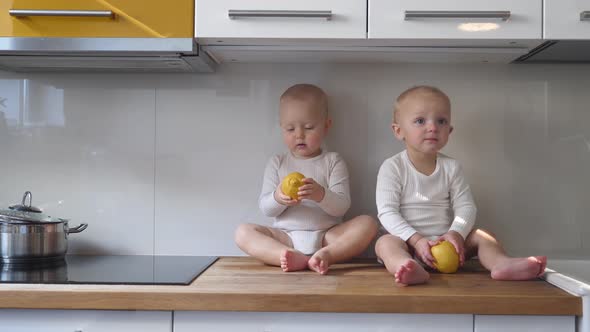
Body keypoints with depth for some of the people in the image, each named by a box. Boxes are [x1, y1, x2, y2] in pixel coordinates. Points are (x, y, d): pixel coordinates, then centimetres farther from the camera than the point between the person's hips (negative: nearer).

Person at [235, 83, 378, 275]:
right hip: (286, 238, 1)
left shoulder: (333, 162, 5)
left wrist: (321, 194, -27)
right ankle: (293, 256, -40)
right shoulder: (277, 163, 9)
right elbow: (265, 208, 3)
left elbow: (341, 207, -5)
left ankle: (326, 255, -40)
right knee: (243, 232, -21)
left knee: (368, 223, -22)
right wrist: (278, 198, -21)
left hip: (326, 236, -1)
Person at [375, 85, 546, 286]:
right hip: (408, 242, -4)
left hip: (444, 241, 4)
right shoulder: (392, 167, -6)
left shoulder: (451, 167, 6)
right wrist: (416, 240, -23)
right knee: (386, 242, -32)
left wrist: (456, 233, -19)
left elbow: (465, 206, 2)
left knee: (480, 236, -12)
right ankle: (408, 268, -62)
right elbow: (387, 212, -12)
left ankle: (501, 263, -40)